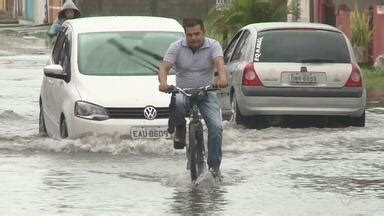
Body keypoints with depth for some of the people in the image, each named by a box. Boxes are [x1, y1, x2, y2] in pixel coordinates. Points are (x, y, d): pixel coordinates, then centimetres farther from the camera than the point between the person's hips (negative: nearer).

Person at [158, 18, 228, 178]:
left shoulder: (213, 46, -3)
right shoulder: (177, 47, -2)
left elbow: (219, 62, -23)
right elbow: (164, 67, -14)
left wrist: (222, 78, -46)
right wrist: (163, 82, -38)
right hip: (183, 92, -1)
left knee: (216, 127, -17)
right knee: (177, 102, -38)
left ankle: (214, 165, -4)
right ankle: (180, 130, -10)